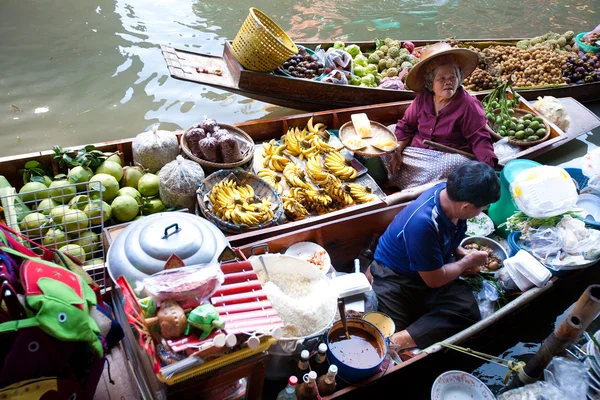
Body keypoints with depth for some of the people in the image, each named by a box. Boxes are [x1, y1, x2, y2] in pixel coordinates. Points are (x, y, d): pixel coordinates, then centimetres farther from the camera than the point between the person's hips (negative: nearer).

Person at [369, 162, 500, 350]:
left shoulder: (451, 192, -11)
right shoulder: (422, 223, -34)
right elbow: (435, 280, -19)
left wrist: (461, 253, -1)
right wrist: (468, 261, -5)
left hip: (434, 271, 7)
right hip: (395, 277, -7)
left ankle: (395, 342, -29)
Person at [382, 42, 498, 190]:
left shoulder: (468, 105, -9)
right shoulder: (422, 99, 4)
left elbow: (480, 139, -12)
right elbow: (406, 126, 12)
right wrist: (397, 152, -4)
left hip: (450, 157, -4)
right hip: (416, 152, 4)